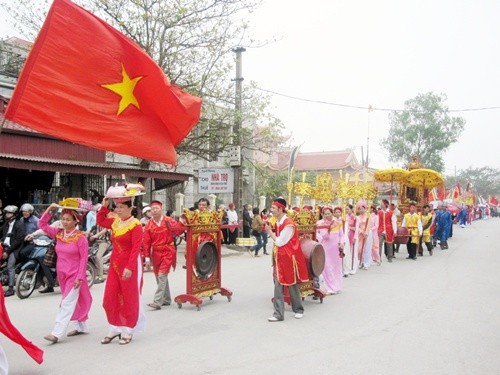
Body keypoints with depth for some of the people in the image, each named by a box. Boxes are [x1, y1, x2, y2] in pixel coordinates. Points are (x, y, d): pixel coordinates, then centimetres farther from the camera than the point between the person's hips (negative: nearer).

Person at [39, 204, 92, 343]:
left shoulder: (80, 237, -14)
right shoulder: (58, 233, 3)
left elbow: (84, 258, -15)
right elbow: (42, 225, 6)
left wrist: (80, 277, -18)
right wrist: (49, 210, -7)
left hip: (75, 275, -7)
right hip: (62, 274, 7)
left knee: (67, 304, -9)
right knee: (74, 302, 17)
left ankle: (56, 334, -11)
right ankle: (82, 327, 29)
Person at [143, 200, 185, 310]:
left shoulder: (169, 221, -3)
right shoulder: (149, 225, 1)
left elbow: (179, 230, -6)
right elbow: (146, 242, 0)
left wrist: (182, 222, -25)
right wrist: (147, 257, -4)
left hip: (168, 252, -4)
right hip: (156, 253, 4)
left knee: (162, 276, -13)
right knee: (159, 277, 12)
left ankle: (157, 302, -14)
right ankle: (166, 300, 26)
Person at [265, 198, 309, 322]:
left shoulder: (288, 224, -20)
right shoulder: (277, 222, 7)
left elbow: (280, 242, -18)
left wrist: (270, 232, -9)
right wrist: (271, 230, 1)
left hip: (289, 259, -7)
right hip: (279, 258, 7)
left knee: (292, 285, 9)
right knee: (278, 286, 3)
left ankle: (298, 310, 28)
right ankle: (278, 314, 8)